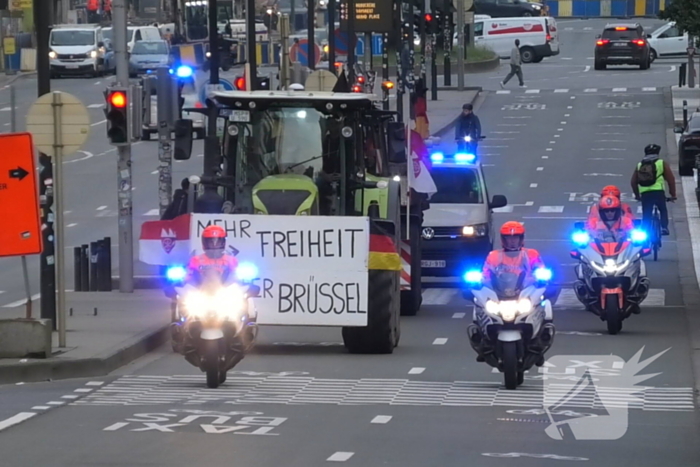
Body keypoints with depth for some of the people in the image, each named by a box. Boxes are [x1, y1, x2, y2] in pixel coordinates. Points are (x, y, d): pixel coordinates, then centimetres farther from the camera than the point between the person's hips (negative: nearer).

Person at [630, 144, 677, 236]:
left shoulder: (639, 165, 21)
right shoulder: (662, 163, 12)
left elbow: (633, 182, 19)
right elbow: (671, 179, 7)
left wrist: (637, 195, 29)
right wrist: (673, 194, 13)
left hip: (645, 194, 2)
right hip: (658, 192, -2)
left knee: (646, 215, 10)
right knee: (663, 211, 18)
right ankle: (664, 227, 1)